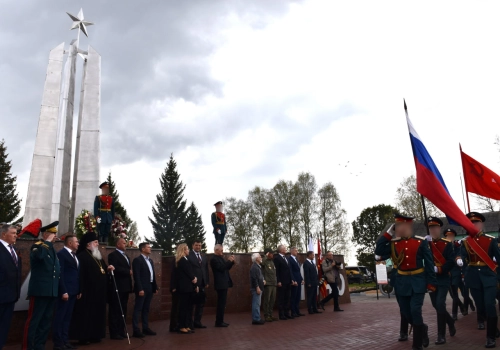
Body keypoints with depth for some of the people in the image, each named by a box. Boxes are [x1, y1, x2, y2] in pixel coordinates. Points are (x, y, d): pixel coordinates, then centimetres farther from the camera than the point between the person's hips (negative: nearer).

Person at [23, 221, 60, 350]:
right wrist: (47, 242, -22)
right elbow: (38, 255, -34)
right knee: (33, 320, -2)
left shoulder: (52, 248, 16)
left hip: (52, 291, 8)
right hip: (40, 290, -8)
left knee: (46, 321, 14)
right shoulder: (37, 246, -7)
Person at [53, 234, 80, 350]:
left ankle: (65, 341, 18)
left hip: (73, 291, 8)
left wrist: (79, 290, 13)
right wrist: (63, 291, -18)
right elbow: (60, 274, -15)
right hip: (65, 291, -8)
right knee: (60, 317, 0)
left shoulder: (74, 255, 16)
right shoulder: (61, 254, -9)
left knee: (67, 317, 12)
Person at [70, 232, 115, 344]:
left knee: (98, 313, 11)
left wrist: (108, 268, 1)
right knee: (86, 313, -1)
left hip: (100, 291, 8)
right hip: (88, 291, -8)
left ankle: (95, 335, 18)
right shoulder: (82, 256, -9)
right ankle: (83, 337, 7)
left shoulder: (98, 256, 18)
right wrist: (81, 291, -23)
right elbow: (80, 274, -17)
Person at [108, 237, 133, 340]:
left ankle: (121, 331, 19)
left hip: (125, 287, 8)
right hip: (117, 287, -8)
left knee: (123, 311, 12)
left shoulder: (126, 257, 21)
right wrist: (129, 271, -14)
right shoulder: (113, 255, -7)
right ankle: (114, 333, 4)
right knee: (115, 311, -1)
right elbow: (115, 268, -21)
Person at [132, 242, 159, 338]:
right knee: (138, 309, -3)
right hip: (142, 288, -8)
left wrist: (155, 287, 13)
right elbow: (137, 276, -16)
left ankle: (146, 328, 18)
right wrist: (140, 289, -21)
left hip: (150, 288, 8)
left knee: (146, 309, 12)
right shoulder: (137, 260, -9)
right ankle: (136, 330, -1)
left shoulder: (150, 261, 17)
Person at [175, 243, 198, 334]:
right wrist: (194, 278, 7)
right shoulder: (182, 261, -14)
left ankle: (187, 326, 17)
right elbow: (189, 273, -13)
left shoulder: (185, 260, 14)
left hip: (188, 287, 9)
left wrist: (195, 285, 9)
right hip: (185, 287, -9)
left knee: (188, 307, 11)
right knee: (184, 307, -1)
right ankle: (182, 327, 6)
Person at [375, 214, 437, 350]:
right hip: (403, 282, 4)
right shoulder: (393, 243, 1)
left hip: (418, 281, -4)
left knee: (415, 310, -10)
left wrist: (431, 282, -7)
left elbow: (429, 263, -4)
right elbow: (378, 251, -11)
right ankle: (422, 329, 38)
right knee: (405, 311, 9)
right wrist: (388, 233, -9)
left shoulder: (421, 242, -8)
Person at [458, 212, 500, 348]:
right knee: (481, 307, 9)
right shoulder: (465, 242, 3)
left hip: (489, 276, -2)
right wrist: (459, 260, -33)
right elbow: (462, 255, -10)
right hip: (473, 277, 2)